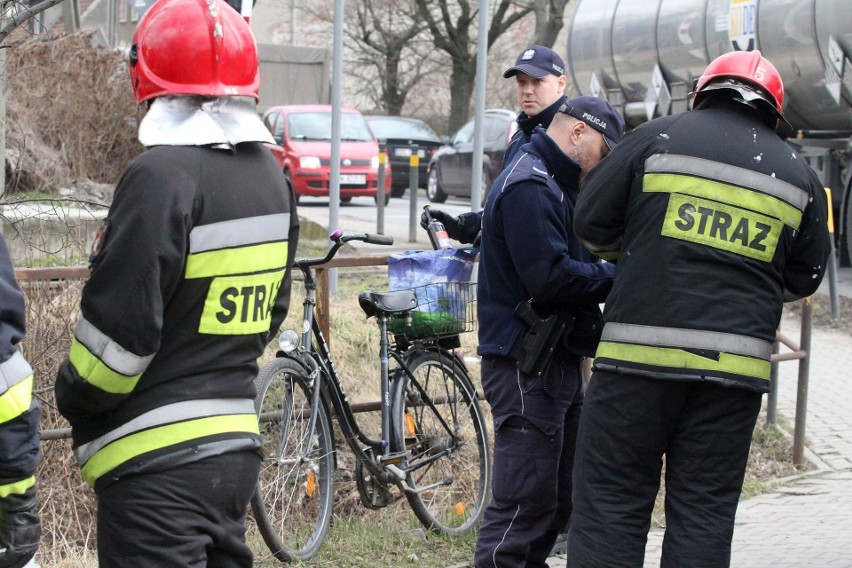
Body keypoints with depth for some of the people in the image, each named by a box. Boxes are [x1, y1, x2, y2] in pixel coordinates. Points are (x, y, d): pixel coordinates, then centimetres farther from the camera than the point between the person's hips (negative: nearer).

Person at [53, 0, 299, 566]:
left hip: (158, 460, -8)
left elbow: (119, 324, -18)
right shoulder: (271, 177, 9)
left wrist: (75, 401, -2)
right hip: (238, 444, 8)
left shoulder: (162, 176, -18)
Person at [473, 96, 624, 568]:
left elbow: (575, 264, 20)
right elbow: (551, 277, -24)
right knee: (524, 504, -10)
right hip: (527, 367, -11)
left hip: (558, 361, 11)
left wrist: (610, 272, 2)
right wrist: (616, 276, -12)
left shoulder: (556, 186, 20)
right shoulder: (528, 186, -15)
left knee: (558, 498, 17)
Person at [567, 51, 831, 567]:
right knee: (706, 514, 8)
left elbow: (592, 223, 6)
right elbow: (804, 278, 17)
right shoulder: (798, 175, 11)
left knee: (611, 503, 2)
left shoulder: (659, 137, 3)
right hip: (737, 365, 3)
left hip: (642, 351, -2)